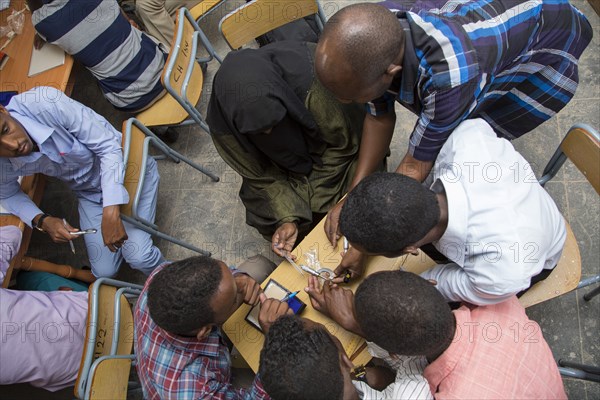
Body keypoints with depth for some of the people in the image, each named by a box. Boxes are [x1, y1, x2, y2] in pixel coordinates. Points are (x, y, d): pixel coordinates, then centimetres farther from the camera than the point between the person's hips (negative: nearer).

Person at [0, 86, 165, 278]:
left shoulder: (43, 102, -31)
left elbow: (109, 146, -26)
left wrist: (110, 213, -33)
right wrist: (41, 220, -15)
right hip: (90, 193, 4)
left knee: (139, 257, -18)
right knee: (104, 271, -1)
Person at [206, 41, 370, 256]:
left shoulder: (309, 80, -38)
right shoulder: (222, 123, -30)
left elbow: (342, 144, -21)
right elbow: (260, 176, -14)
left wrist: (312, 202, -17)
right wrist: (287, 218, -28)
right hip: (283, 168, 2)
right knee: (269, 219, -15)